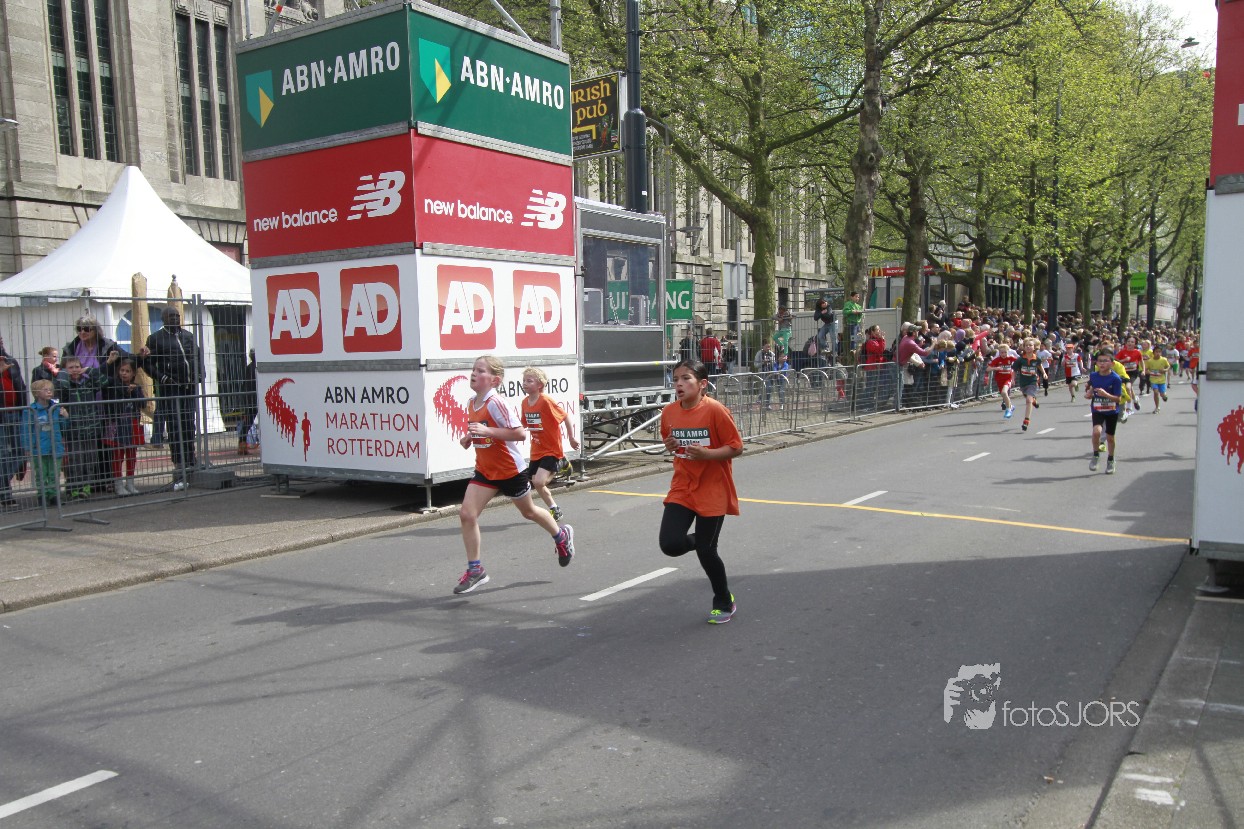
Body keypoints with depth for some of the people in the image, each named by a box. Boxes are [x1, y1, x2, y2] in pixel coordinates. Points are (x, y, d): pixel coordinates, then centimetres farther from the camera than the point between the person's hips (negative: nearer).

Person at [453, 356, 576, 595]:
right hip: (485, 470, 7)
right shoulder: (472, 404, 2)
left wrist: (487, 431, -33)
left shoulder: (495, 403, -23)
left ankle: (561, 536, 45)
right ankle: (475, 570, 4)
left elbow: (520, 432, -28)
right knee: (466, 515, -8)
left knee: (528, 512, 16)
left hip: (511, 470, -7)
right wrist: (468, 439, 0)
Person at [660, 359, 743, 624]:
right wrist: (670, 446, -6)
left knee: (705, 551, 0)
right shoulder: (669, 412, 0)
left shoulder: (715, 410, -16)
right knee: (670, 544, -11)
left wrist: (706, 453, -27)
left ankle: (724, 603, 25)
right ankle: (700, 540, 25)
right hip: (682, 488, 5)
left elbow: (736, 448, -13)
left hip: (713, 491, -5)